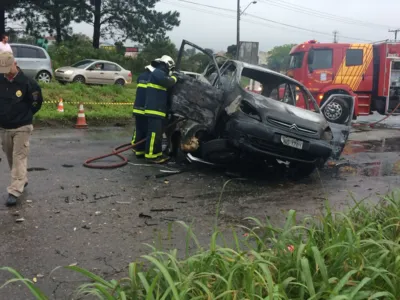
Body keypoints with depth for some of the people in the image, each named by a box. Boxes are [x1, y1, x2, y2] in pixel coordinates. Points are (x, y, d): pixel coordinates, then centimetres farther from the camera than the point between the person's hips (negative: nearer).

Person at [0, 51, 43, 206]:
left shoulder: (27, 82, -14)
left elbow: (36, 103, -3)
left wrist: (24, 116, 4)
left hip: (21, 128, -5)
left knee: (19, 158, -6)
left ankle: (14, 191, -7)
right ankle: (22, 180, 37)